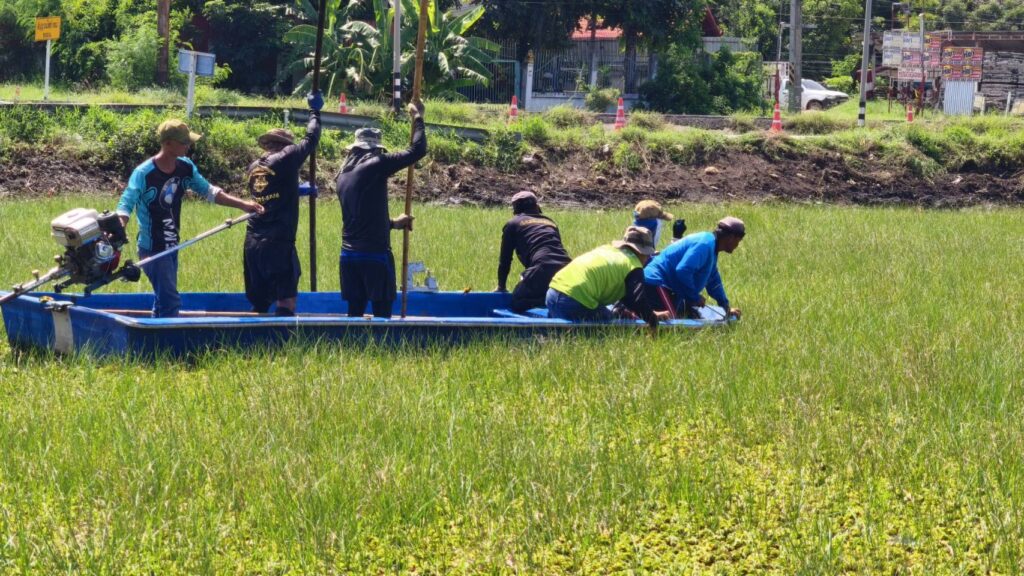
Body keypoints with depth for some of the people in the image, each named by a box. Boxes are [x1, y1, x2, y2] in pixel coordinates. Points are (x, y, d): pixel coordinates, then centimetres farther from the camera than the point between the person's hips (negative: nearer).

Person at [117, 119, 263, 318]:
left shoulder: (185, 168, 0)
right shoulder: (144, 174, -21)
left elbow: (209, 191, 12)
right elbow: (125, 206, -23)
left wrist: (242, 204, 6)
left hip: (172, 247, 8)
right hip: (152, 249, -8)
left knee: (163, 301, 15)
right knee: (170, 302, -12)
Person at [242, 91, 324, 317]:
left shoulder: (254, 167, 13)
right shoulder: (285, 159, -5)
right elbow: (311, 139, 6)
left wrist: (295, 189, 44)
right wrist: (315, 111, 22)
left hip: (252, 244, 6)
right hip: (279, 244, -6)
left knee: (259, 303, 13)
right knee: (287, 300, -4)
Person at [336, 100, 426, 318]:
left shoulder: (343, 175, 13)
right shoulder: (375, 165, -9)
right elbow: (417, 150, -8)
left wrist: (393, 223, 28)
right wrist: (418, 118, 5)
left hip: (349, 254, 6)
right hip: (375, 253, -6)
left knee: (355, 312, 7)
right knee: (382, 312, 0)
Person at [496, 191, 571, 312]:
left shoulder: (512, 224, 18)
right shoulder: (550, 222, 32)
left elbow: (505, 260, 21)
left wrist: (501, 287, 34)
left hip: (542, 271, -5)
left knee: (516, 305, 10)